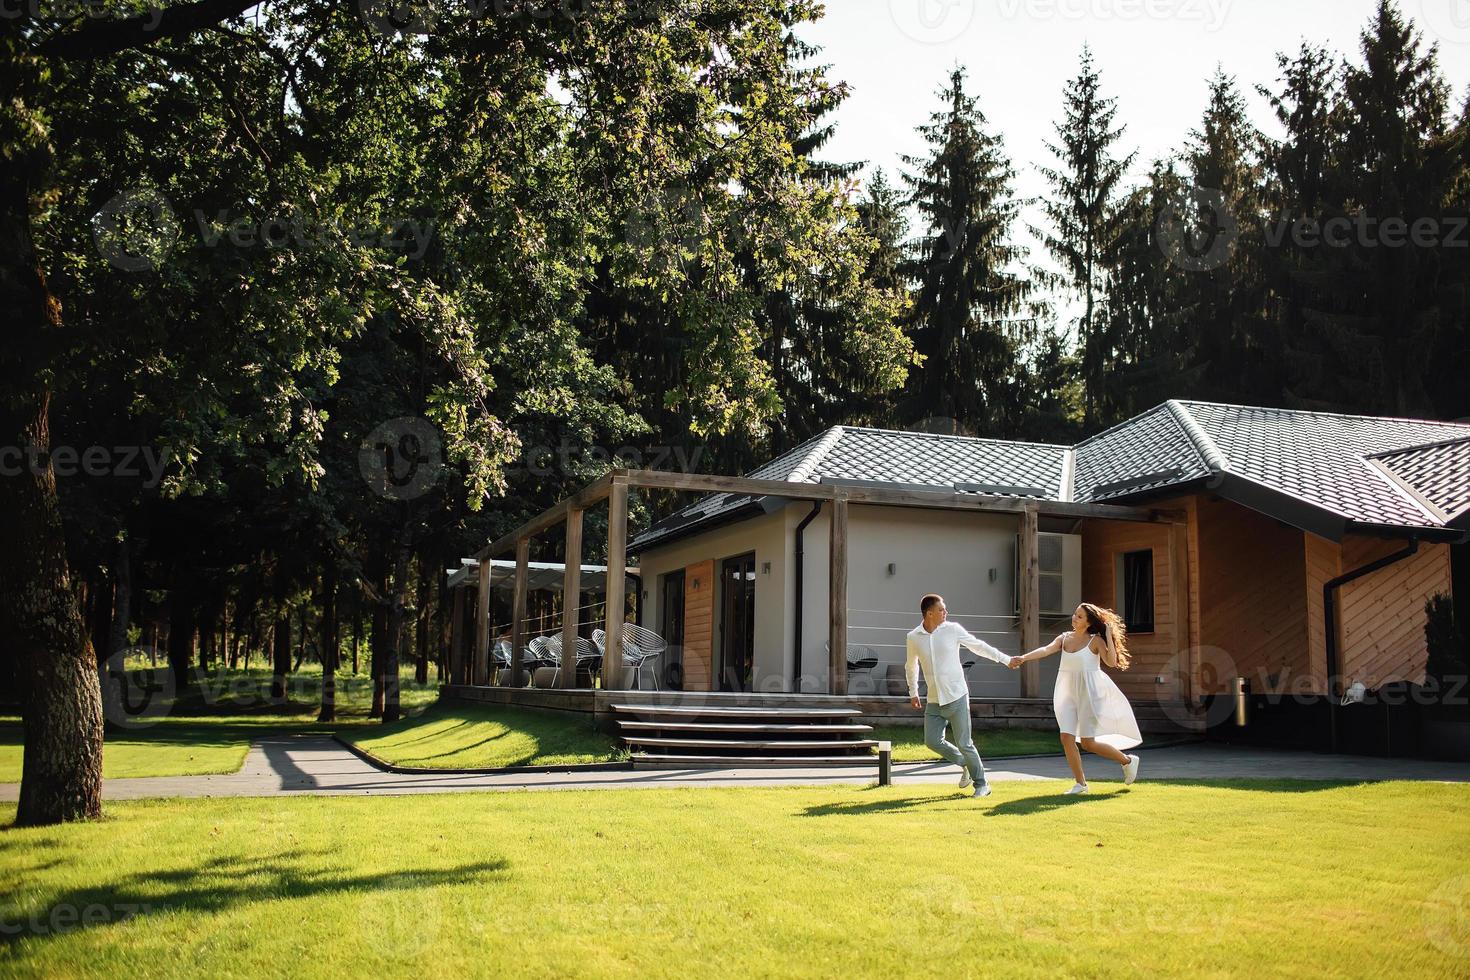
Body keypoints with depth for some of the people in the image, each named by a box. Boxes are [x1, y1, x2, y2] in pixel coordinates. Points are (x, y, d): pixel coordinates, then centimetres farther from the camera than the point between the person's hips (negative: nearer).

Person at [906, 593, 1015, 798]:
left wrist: (1006, 659, 8)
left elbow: (978, 646, 6)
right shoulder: (913, 637, 1)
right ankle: (966, 764, 22)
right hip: (934, 701, 3)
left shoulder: (952, 629, -5)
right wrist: (913, 693, 21)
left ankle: (981, 783, 13)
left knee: (964, 743, -4)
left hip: (957, 697, -3)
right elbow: (911, 665, 19)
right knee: (932, 741, -2)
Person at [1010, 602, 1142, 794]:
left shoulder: (1095, 640, -6)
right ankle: (1080, 783, 7)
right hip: (1068, 694, 5)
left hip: (1089, 693, -5)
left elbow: (1111, 662, -20)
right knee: (1067, 738, -7)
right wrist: (1023, 658, -25)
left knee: (1088, 743, -4)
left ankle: (1127, 761, 21)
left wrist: (1109, 636, -17)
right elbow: (1046, 650, -10)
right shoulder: (1064, 638, 6)